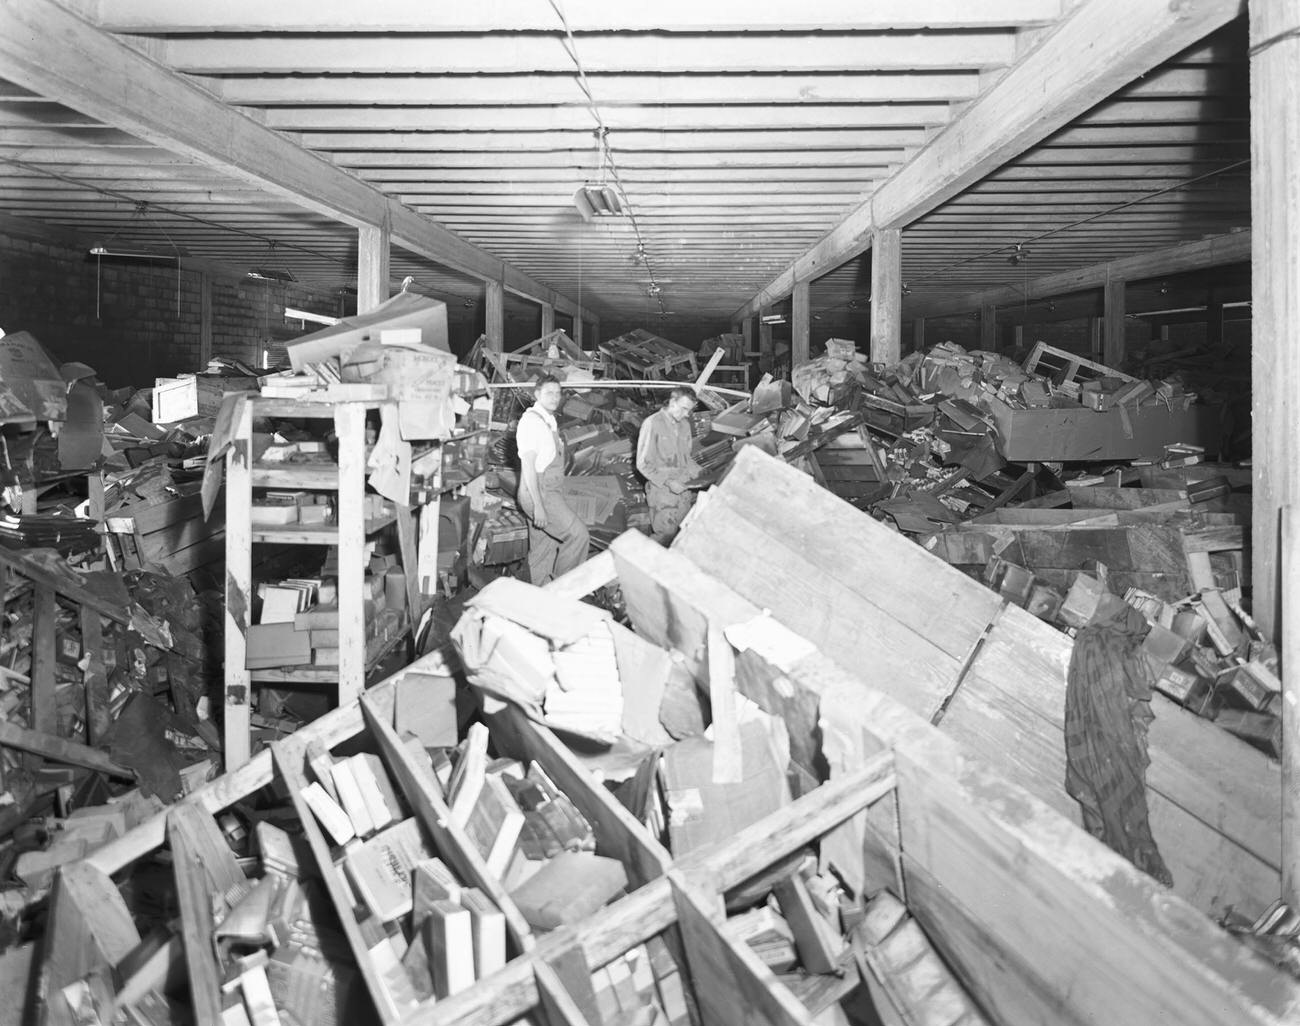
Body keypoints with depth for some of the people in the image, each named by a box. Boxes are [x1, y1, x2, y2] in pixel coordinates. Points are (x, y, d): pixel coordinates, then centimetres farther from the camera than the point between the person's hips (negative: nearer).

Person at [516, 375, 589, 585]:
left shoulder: (550, 421, 16)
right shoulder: (531, 420, -13)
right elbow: (528, 465, -18)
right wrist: (538, 505, -23)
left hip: (550, 492, 9)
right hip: (538, 492, -9)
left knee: (543, 550, 12)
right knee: (578, 534, -13)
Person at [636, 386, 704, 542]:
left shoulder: (685, 425, 8)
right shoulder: (652, 423, -12)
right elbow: (643, 464, -13)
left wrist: (701, 473, 2)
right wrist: (667, 482, -20)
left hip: (684, 490, 6)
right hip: (663, 493, -6)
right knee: (665, 536, -2)